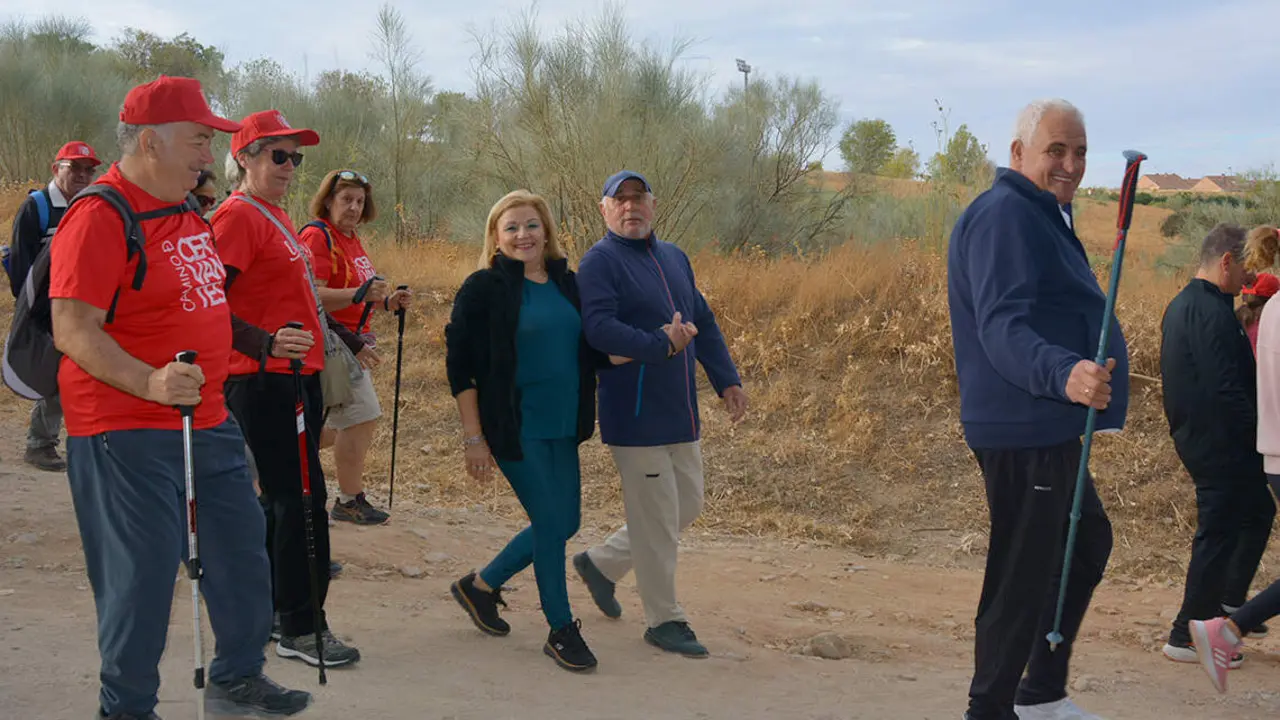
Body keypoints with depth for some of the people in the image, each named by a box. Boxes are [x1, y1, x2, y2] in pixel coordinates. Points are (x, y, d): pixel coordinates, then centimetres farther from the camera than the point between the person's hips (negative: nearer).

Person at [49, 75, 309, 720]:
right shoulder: (99, 217, -16)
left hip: (207, 421, 9)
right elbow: (73, 331, -22)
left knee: (240, 544, 16)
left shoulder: (188, 212, 13)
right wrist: (150, 382, -34)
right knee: (143, 569, -3)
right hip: (127, 431, -9)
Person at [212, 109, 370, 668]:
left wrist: (349, 341, 31)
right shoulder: (237, 216, -12)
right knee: (302, 496, -8)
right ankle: (300, 627, 1)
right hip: (263, 379, -10)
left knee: (285, 497, 14)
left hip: (298, 375, 10)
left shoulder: (277, 216, 18)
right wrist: (266, 344, -35)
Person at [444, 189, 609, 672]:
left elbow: (594, 352, 15)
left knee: (564, 523, 12)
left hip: (562, 428, 7)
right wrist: (474, 438, -12)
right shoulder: (484, 288, -8)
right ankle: (561, 630, 13)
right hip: (515, 429, -6)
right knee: (551, 524, -5)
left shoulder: (568, 283, 9)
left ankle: (481, 585, 32)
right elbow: (460, 366, -8)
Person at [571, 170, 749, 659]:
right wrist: (661, 345, -29)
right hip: (635, 412, -8)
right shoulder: (600, 262, -9)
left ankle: (601, 563, 32)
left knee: (687, 506, 16)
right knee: (656, 517, -1)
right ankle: (664, 621, 13)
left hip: (680, 412, 8)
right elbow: (599, 328, -24)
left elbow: (704, 322, 20)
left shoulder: (674, 258, 15)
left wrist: (727, 380, 12)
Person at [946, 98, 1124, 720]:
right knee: (1023, 576, -6)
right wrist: (1063, 373, -45)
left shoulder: (1042, 215, 18)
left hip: (1050, 433, 11)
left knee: (1088, 542, 22)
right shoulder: (1005, 216, -17)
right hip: (1024, 434, -11)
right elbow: (1003, 327, -29)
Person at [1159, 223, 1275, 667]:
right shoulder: (1212, 312, -21)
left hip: (1193, 436, 11)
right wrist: (1259, 433, -16)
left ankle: (1228, 603, 31)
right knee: (1219, 533, -2)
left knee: (1257, 510, 24)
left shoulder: (1181, 305, 13)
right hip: (1221, 442, -11)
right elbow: (1226, 389, -26)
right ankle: (1187, 635, 6)